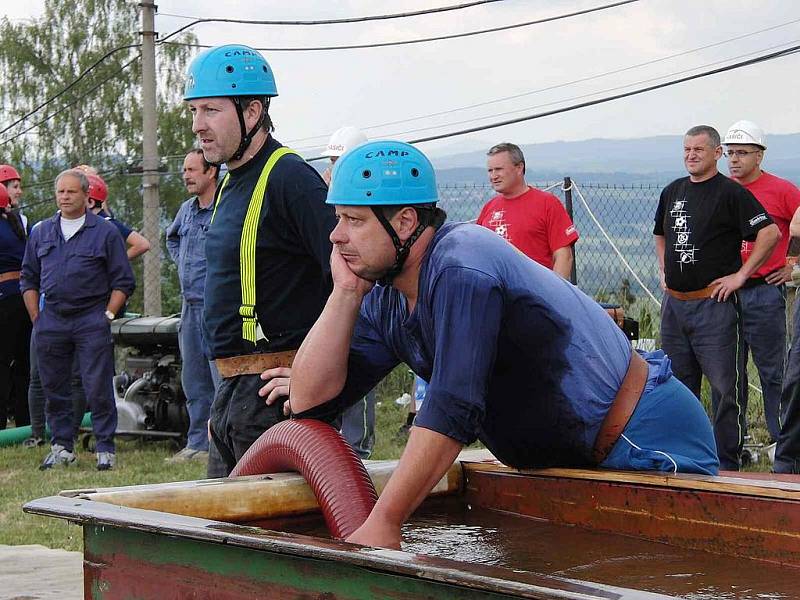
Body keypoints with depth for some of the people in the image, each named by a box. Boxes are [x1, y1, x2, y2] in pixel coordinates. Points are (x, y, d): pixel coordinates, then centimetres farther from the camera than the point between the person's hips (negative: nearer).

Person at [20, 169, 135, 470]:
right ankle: (62, 446, 16)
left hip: (91, 321, -4)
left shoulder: (104, 232, 2)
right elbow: (29, 279, 18)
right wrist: (37, 318, 9)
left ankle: (105, 448, 0)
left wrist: (107, 316, -5)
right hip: (51, 321, 4)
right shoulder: (41, 233, 13)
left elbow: (122, 282, 3)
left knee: (98, 388, -6)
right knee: (54, 388, 7)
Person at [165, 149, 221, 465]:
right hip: (190, 306, 9)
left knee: (223, 378, -9)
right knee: (193, 380, 13)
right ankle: (198, 444, 20)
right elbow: (172, 238, 35)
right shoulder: (187, 209, 14)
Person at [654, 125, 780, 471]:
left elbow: (770, 233, -15)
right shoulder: (672, 192, 14)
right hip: (674, 303, 7)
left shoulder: (731, 193, -8)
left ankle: (727, 464, 0)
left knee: (724, 387, -6)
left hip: (713, 303, -7)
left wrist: (740, 275, -13)